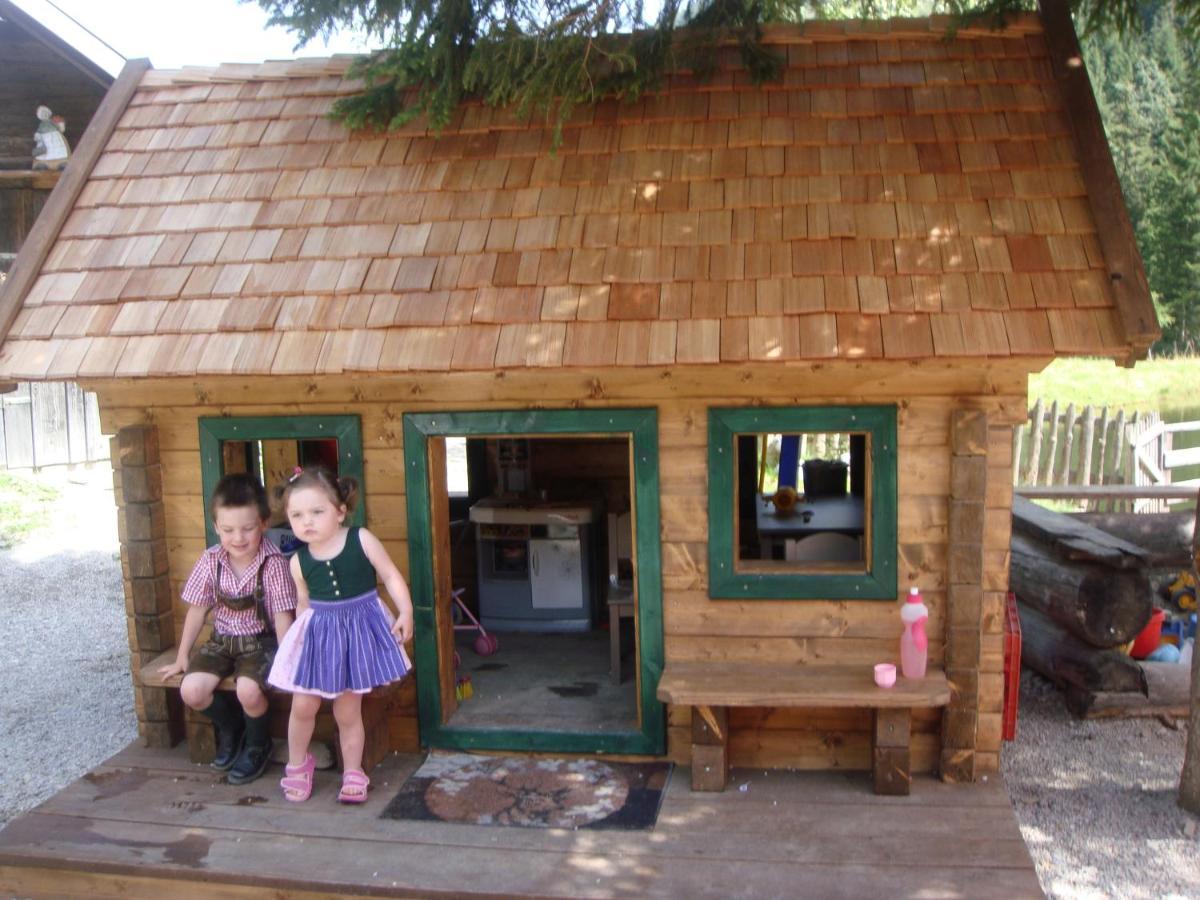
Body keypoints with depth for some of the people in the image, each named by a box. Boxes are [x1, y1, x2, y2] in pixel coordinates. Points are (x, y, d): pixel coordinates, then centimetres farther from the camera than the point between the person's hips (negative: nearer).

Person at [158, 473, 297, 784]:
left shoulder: (274, 563, -17)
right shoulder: (210, 561, -6)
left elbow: (282, 617, -14)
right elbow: (197, 611, 4)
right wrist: (182, 658, 10)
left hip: (260, 641, -4)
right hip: (221, 641, 4)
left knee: (248, 690, -29)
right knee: (191, 690, -17)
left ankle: (257, 744, 5)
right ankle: (229, 726, 17)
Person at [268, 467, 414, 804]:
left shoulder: (361, 540, -13)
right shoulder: (299, 561, -3)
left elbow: (391, 576, -8)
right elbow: (304, 603, 10)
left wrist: (405, 612, -17)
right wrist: (300, 635, 13)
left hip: (360, 629, -2)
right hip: (318, 634, 2)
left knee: (347, 712, 6)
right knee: (303, 706, 2)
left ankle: (353, 773, 26)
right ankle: (297, 764, 29)